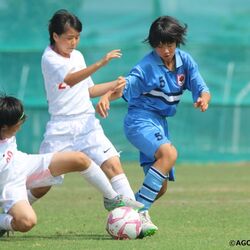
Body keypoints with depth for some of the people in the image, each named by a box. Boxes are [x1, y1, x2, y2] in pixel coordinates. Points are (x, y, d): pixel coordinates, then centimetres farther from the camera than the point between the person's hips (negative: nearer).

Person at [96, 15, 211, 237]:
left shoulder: (185, 61, 3)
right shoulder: (147, 66, -15)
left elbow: (202, 89, -1)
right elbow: (124, 87, -24)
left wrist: (203, 98, -26)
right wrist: (106, 97, -45)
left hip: (160, 123, 8)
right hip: (140, 119, -8)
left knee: (161, 187, 8)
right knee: (169, 153, -35)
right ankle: (140, 210, -35)